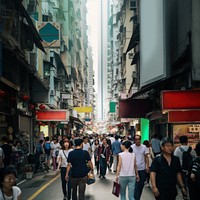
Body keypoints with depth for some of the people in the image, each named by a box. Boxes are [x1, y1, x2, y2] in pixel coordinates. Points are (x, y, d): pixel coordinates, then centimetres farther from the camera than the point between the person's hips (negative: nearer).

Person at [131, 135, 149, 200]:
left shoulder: (144, 147, 1)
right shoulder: (131, 147, -4)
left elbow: (146, 157, 5)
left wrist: (147, 166, -5)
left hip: (142, 169, 3)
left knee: (141, 185, 11)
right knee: (136, 185, -5)